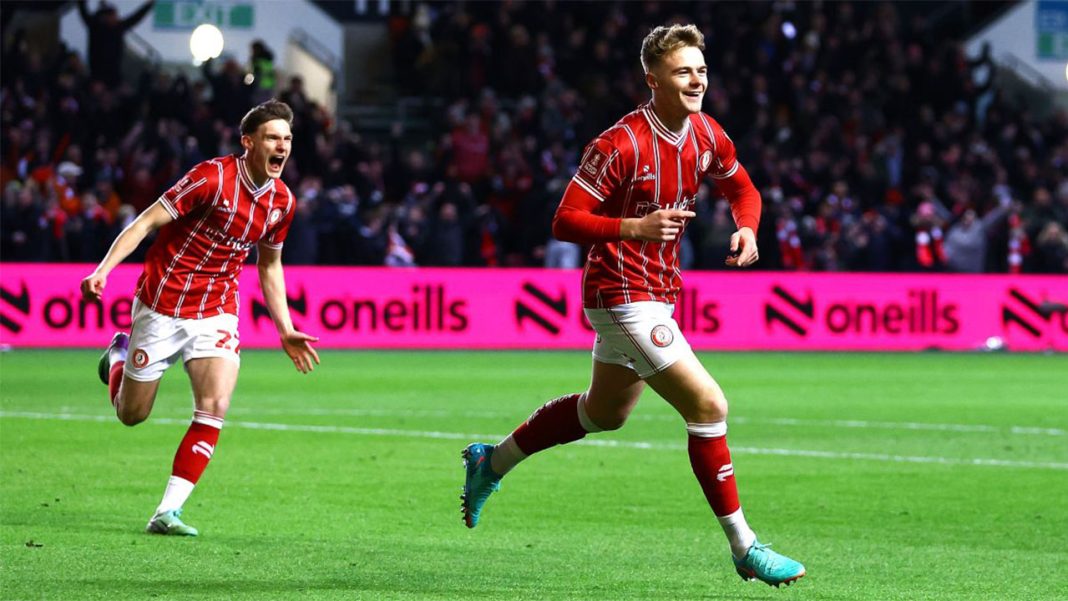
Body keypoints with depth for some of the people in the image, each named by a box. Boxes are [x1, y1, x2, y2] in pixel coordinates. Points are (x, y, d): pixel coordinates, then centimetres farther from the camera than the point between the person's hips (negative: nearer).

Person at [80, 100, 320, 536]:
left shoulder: (282, 201, 0)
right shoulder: (213, 177, -19)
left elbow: (270, 266, 16)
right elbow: (147, 221, -16)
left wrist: (286, 331, 14)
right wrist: (103, 270, -27)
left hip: (216, 314, 4)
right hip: (162, 307, -4)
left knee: (215, 408, -18)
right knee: (132, 415, 9)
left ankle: (168, 512, -12)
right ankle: (119, 355, 44)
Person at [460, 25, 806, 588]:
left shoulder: (707, 135, 2)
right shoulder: (620, 145, -21)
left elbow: (742, 187, 20)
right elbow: (564, 221, -21)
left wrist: (747, 228, -3)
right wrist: (636, 227, -35)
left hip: (656, 295, 9)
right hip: (622, 294, -9)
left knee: (605, 411, 25)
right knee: (708, 406, -15)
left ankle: (492, 461, 44)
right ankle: (743, 547, -7)